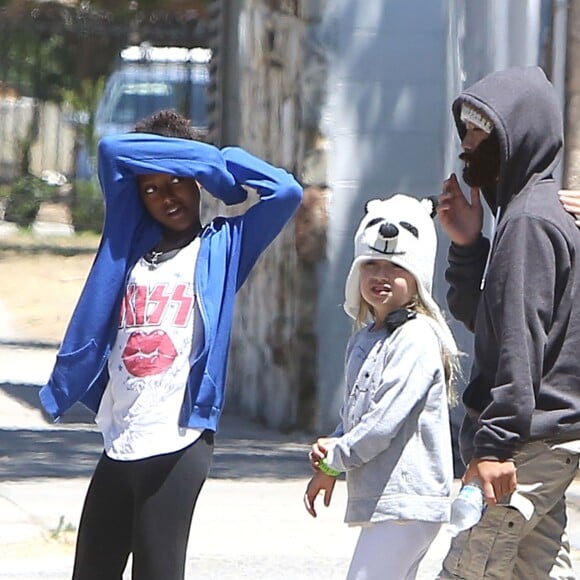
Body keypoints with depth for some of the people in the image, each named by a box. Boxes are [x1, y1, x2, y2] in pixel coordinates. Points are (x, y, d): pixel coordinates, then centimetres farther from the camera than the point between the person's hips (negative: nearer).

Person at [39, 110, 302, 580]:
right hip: (118, 441, 5)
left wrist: (214, 162, 6)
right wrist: (199, 152, 6)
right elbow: (112, 150, 9)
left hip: (180, 442, -5)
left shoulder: (222, 246, 5)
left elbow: (285, 192, -7)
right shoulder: (129, 240, 16)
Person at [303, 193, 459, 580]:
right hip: (377, 497, 10)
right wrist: (329, 447, -2)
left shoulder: (417, 338, -13)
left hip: (407, 500, -10)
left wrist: (333, 462, -9)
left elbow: (386, 418, -19)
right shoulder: (365, 338, 16)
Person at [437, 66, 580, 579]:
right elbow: (481, 318, 20)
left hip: (531, 441, -11)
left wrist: (496, 443, -25)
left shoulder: (529, 221, -14)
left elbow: (520, 341, -21)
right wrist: (468, 245, 6)